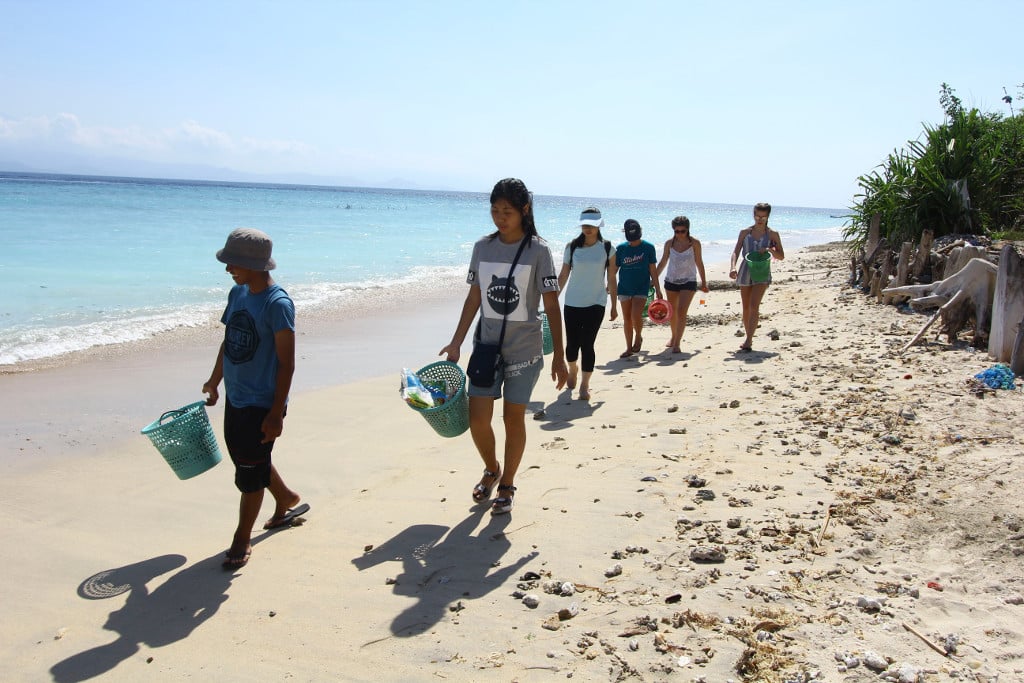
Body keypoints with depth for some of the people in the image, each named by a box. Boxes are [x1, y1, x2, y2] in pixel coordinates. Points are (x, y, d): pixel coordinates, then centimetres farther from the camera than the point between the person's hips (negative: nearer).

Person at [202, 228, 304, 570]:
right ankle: (286, 498, 46)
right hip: (235, 398, 8)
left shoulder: (278, 304, -20)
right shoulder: (237, 293, 3)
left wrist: (276, 413, -19)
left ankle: (242, 540, 20)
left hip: (262, 404, -8)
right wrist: (214, 382, 24)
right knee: (245, 458, 22)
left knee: (249, 473, 3)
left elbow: (286, 362, -19)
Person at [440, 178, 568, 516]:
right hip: (486, 344, 3)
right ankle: (491, 470, 31)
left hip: (524, 348, -3)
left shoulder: (537, 250, -9)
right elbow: (474, 298, 8)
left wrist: (559, 357, -9)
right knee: (477, 418, 1)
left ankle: (507, 485, 25)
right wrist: (456, 343, 4)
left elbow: (551, 306, -7)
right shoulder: (482, 247, 2)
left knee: (513, 416, 5)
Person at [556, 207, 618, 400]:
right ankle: (573, 370, 37)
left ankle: (585, 384, 4)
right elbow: (563, 275, 5)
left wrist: (614, 305, 3)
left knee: (587, 344, -7)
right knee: (572, 343, 6)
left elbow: (611, 279, 2)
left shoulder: (607, 248, -1)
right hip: (572, 303, 1)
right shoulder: (572, 247, 0)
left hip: (595, 303, -1)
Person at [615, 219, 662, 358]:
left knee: (636, 316, -16)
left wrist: (658, 289, -2)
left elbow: (653, 270, -1)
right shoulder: (621, 248, -1)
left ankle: (638, 337, 13)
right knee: (627, 318, 6)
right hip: (625, 288, 3)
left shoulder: (648, 247, -5)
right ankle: (629, 348, 18)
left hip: (641, 288, -3)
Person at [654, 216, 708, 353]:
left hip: (688, 281, -3)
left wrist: (703, 282, 10)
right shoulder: (669, 243, -1)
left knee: (681, 312, -14)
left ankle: (677, 343, -15)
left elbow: (699, 263, 4)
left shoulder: (694, 243, -6)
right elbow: (663, 262, 9)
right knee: (672, 311, 15)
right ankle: (674, 336, 37)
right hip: (671, 281, 3)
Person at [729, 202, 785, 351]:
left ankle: (748, 340, -18)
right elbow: (736, 252, -1)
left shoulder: (772, 234, 1)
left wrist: (770, 250, -16)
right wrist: (732, 267, -20)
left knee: (754, 306, -18)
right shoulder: (745, 232, 4)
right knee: (746, 308, 9)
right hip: (745, 272, 3)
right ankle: (748, 337, 24)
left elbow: (781, 256, 5)